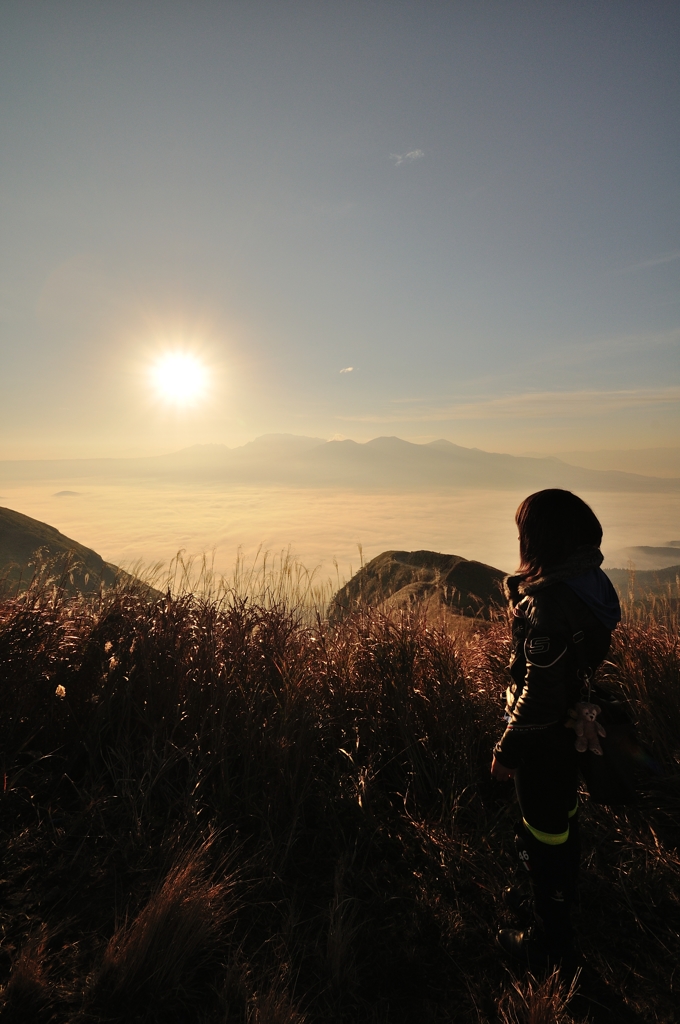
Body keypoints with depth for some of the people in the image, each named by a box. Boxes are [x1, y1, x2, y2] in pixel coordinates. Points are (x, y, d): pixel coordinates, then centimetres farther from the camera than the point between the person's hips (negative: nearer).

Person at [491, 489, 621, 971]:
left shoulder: (549, 604, -32)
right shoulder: (590, 581, -4)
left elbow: (540, 693, -26)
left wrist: (507, 750, -17)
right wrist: (521, 591, 1)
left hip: (545, 737, -9)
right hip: (573, 725, 9)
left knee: (545, 831, 12)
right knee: (562, 814, 28)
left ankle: (553, 943, 34)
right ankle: (555, 892, 53)